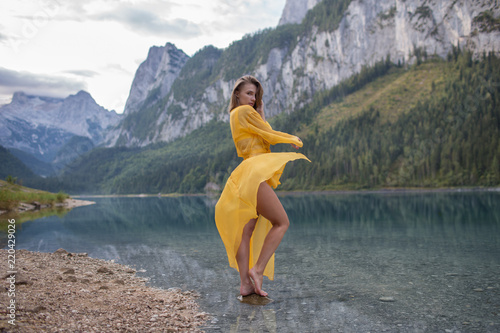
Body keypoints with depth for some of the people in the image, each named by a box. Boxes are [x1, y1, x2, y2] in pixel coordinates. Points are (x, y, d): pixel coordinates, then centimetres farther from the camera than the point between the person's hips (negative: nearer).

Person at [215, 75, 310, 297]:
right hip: (254, 173, -10)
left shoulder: (236, 115, 26)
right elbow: (270, 135, -3)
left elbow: (264, 138, 20)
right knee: (282, 222, -4)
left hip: (246, 176, 10)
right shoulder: (245, 112, -2)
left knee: (246, 231, 4)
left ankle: (245, 283, 4)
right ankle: (257, 269, -9)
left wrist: (261, 113, 19)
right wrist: (294, 140, 13)